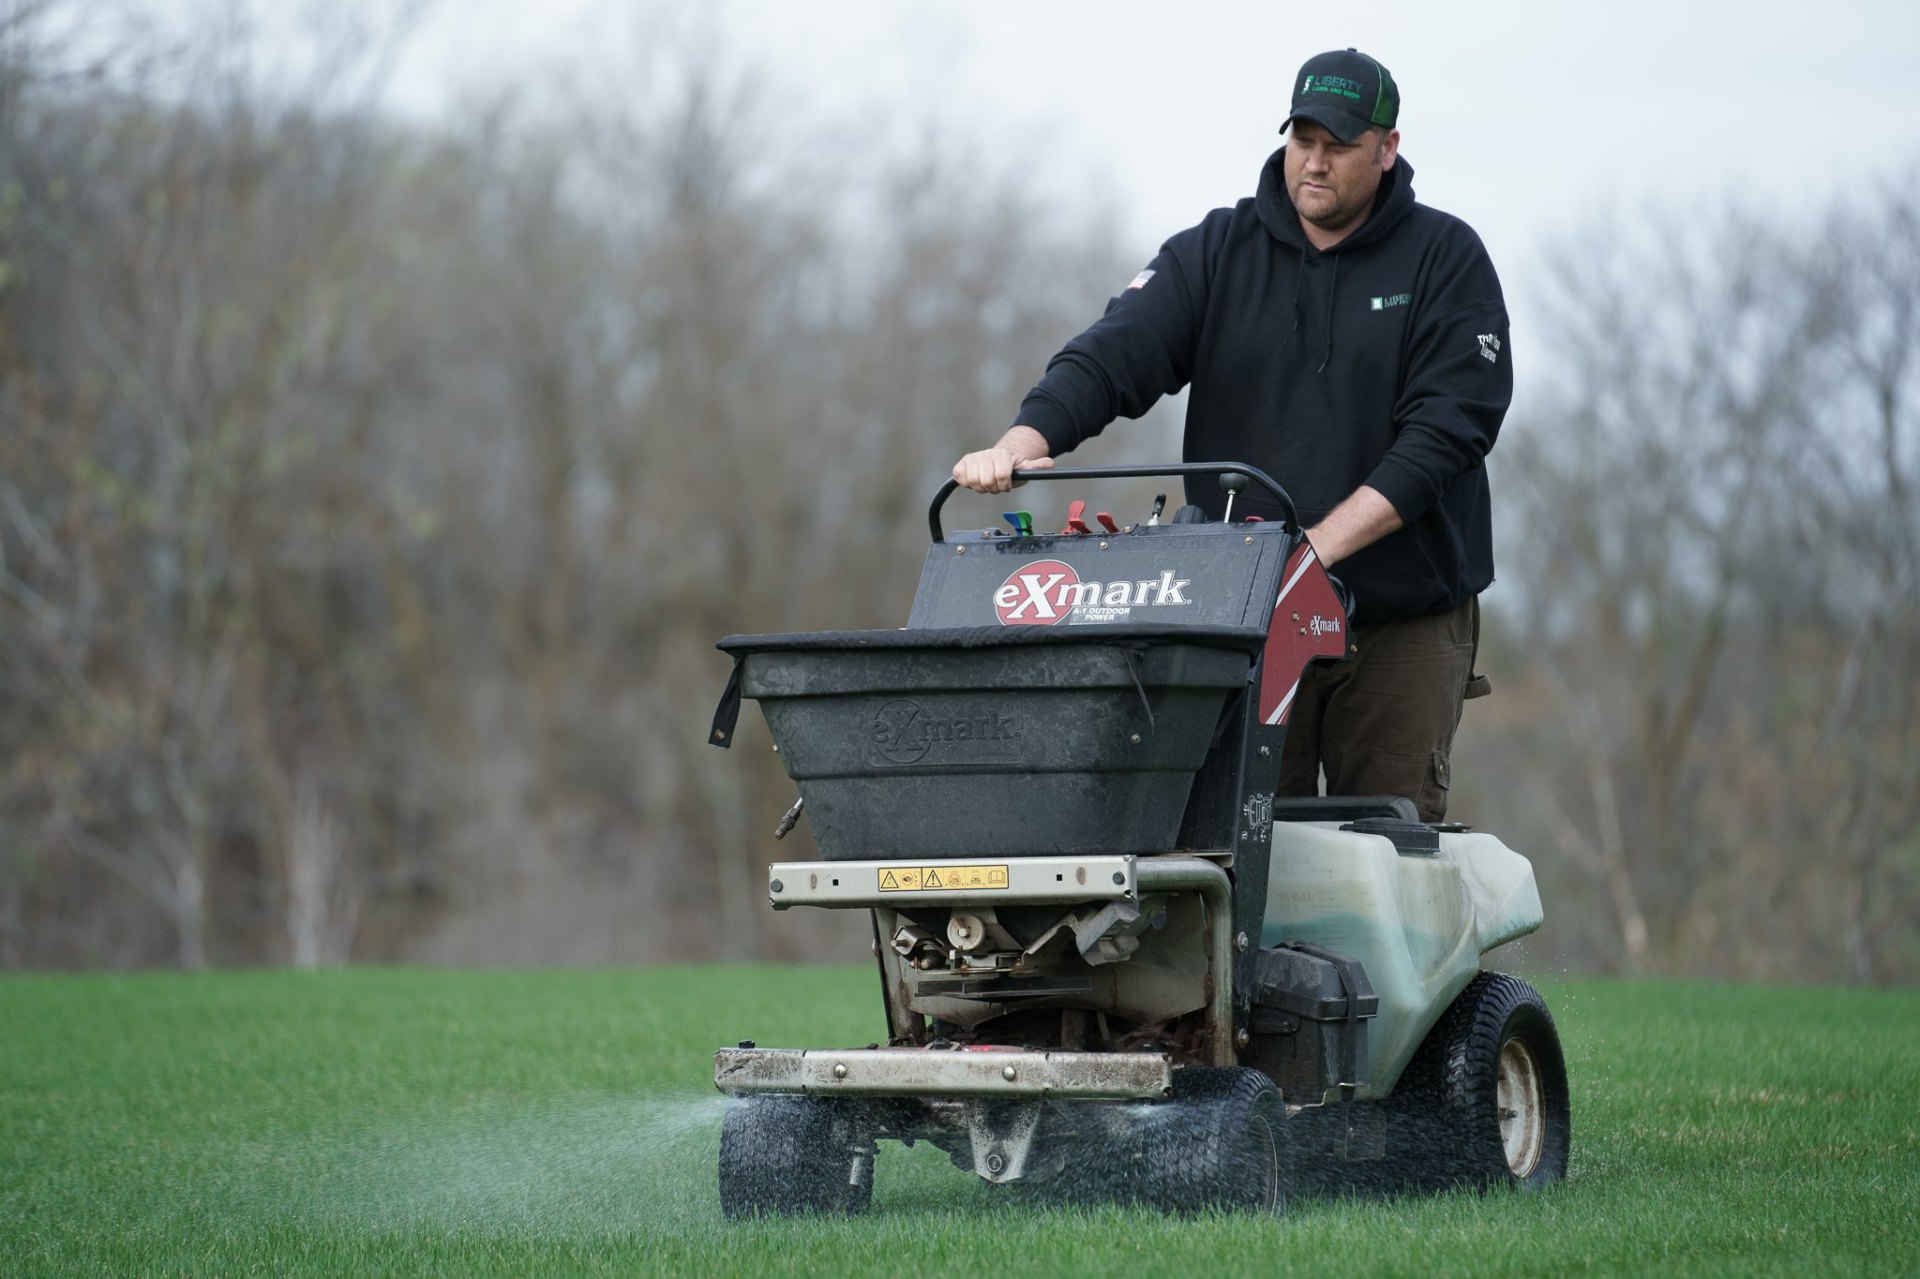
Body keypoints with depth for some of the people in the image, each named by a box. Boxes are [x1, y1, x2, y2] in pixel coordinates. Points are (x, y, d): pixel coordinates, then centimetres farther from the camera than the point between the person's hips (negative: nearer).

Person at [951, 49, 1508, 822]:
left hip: (1401, 623, -1)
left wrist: (1321, 545, -21)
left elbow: (1448, 428, -10)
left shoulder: (1445, 259, 0)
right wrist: (1026, 439, -27)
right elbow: (1113, 354, -6)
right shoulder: (1217, 253, 7)